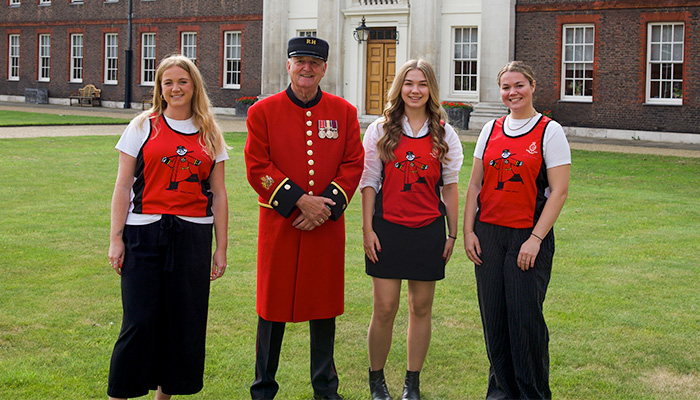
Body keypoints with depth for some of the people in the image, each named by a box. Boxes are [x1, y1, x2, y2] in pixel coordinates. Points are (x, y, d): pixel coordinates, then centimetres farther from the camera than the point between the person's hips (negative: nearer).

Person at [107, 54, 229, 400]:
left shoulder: (210, 135, 11)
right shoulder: (143, 127, 5)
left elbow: (218, 194, 11)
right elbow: (123, 186, 3)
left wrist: (221, 248, 7)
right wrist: (116, 239, -4)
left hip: (192, 237, 2)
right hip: (145, 233, -2)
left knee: (184, 320, 5)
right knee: (139, 320, -5)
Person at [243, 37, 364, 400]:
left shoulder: (344, 112, 5)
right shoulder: (263, 111, -1)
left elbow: (353, 165, 3)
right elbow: (257, 168, -6)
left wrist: (327, 205, -11)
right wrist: (300, 201, -15)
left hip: (327, 226, 2)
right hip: (279, 223, -2)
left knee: (325, 304, 10)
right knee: (273, 303, 5)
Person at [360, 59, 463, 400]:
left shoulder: (444, 134, 6)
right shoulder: (380, 130, 3)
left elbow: (450, 186, 8)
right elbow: (369, 182, 3)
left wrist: (452, 234, 6)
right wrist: (367, 229, -3)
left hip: (428, 228, 1)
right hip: (388, 228, -1)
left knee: (421, 308, 7)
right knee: (384, 309, -2)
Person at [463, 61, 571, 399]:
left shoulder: (549, 131, -3)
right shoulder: (491, 130, 10)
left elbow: (559, 191, -8)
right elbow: (475, 185, 13)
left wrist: (535, 239, -13)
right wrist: (468, 231, 4)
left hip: (529, 235, -4)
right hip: (488, 233, 4)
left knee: (525, 317, -4)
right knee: (493, 316, 6)